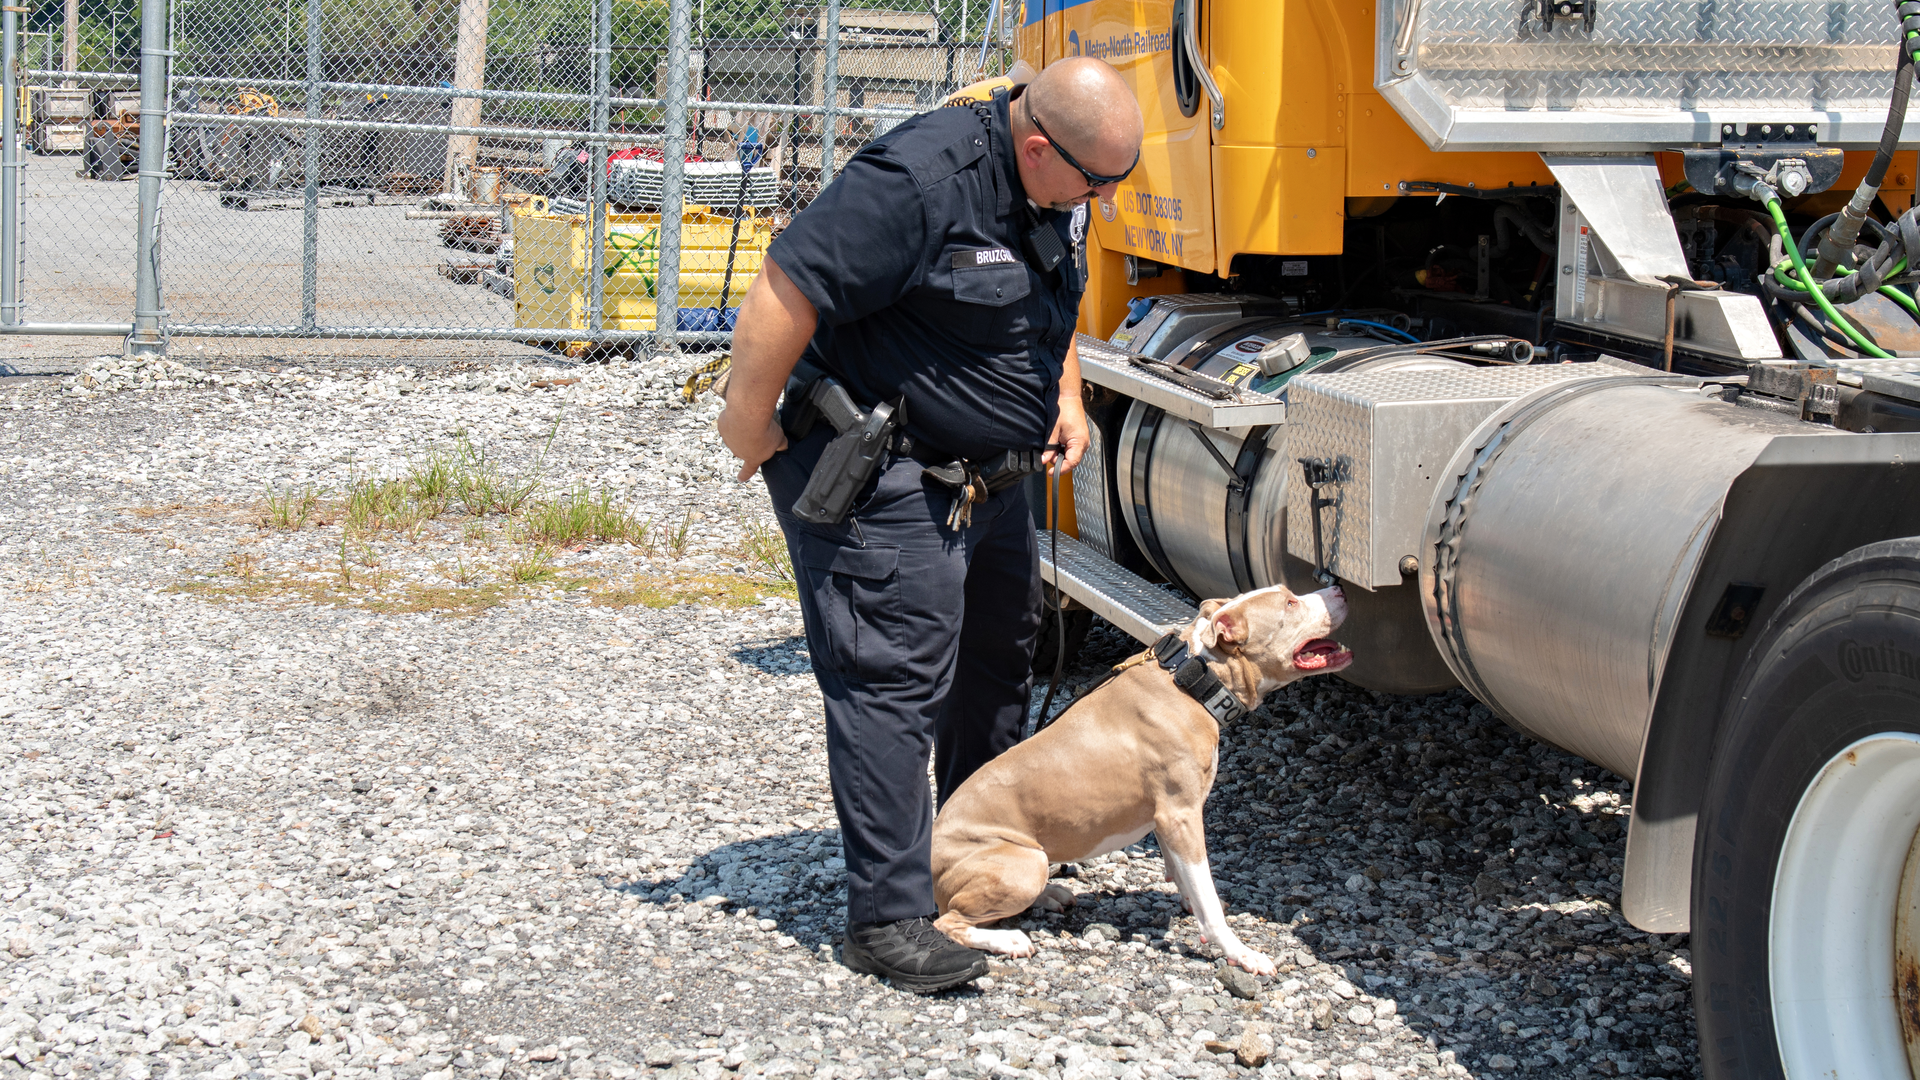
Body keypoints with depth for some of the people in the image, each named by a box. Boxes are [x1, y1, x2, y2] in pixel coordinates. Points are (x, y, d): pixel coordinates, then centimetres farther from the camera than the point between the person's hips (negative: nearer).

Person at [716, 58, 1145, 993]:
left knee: (997, 659, 20)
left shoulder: (1056, 190, 4)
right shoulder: (919, 181, -27)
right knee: (894, 682, -9)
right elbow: (785, 290, -26)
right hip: (885, 484, -10)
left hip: (988, 479, 10)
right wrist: (750, 419, -19)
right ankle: (888, 917, -5)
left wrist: (1066, 400, 9)